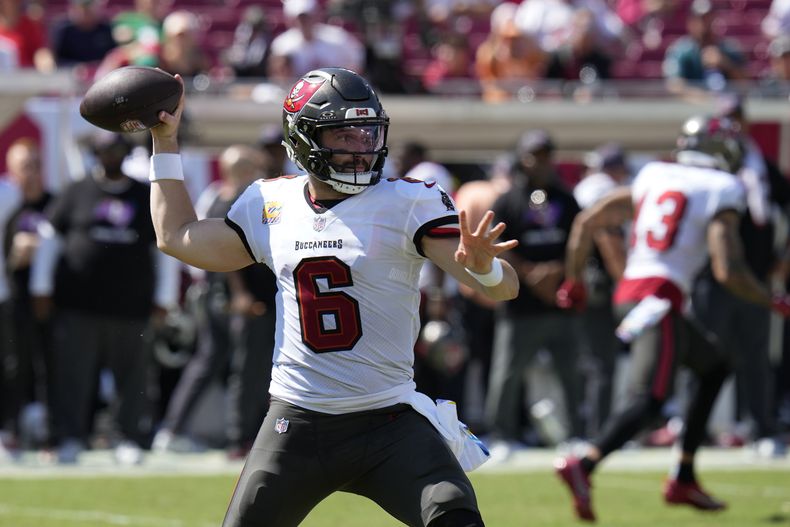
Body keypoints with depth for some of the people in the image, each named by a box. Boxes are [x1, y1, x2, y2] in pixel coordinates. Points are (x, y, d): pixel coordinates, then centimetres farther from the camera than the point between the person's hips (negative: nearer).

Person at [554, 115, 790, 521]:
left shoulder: (651, 179, 16)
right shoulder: (721, 195, -4)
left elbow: (586, 222, 13)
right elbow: (728, 272, -13)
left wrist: (573, 280, 25)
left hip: (628, 292, 8)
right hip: (659, 301, -8)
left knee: (715, 367, 24)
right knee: (648, 399, -19)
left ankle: (684, 479, 21)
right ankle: (583, 466, -42)